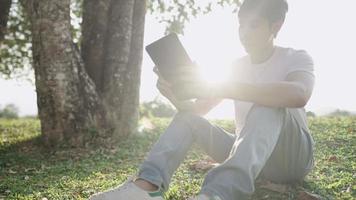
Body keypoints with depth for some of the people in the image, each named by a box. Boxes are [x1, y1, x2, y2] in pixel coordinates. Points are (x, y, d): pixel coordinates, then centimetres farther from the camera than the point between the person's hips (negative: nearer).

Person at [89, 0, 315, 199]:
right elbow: (197, 109, 5)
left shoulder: (297, 58, -8)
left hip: (292, 157, -5)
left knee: (269, 106, -34)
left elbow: (299, 95, -33)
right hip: (249, 154, 5)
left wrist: (217, 89, -39)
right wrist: (174, 94, -20)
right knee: (188, 117, -9)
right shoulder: (236, 67, 9)